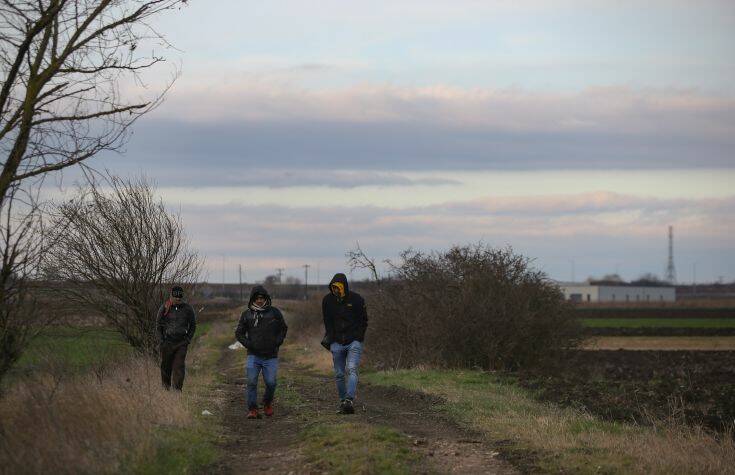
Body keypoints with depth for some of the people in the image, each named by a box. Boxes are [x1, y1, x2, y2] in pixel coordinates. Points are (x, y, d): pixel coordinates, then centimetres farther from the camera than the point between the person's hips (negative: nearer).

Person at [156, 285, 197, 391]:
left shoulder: (188, 309, 1)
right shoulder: (164, 308, -1)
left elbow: (193, 325, 12)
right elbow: (158, 324, 7)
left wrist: (188, 339, 2)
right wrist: (161, 339, 0)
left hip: (182, 343, 0)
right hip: (167, 342, 0)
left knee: (180, 366, -8)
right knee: (166, 366, 7)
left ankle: (177, 389, -7)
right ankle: (166, 387, 22)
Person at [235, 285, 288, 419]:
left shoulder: (274, 312, 5)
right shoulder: (247, 314, 5)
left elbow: (283, 328, 16)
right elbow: (239, 333, 11)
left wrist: (278, 341, 1)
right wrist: (248, 344, -4)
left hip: (271, 356, 0)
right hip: (253, 356, 0)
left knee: (271, 383, -3)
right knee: (251, 382, -9)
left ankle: (267, 403, 25)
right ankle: (252, 409, -1)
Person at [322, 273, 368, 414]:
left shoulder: (356, 299, -4)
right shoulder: (327, 300, 2)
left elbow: (364, 321, 6)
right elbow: (327, 323, 12)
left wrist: (358, 337, -2)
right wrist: (330, 339, 1)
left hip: (354, 342, -3)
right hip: (337, 343, 3)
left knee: (352, 370, -18)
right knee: (339, 374, 5)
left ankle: (350, 400, -29)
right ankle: (342, 401, 16)